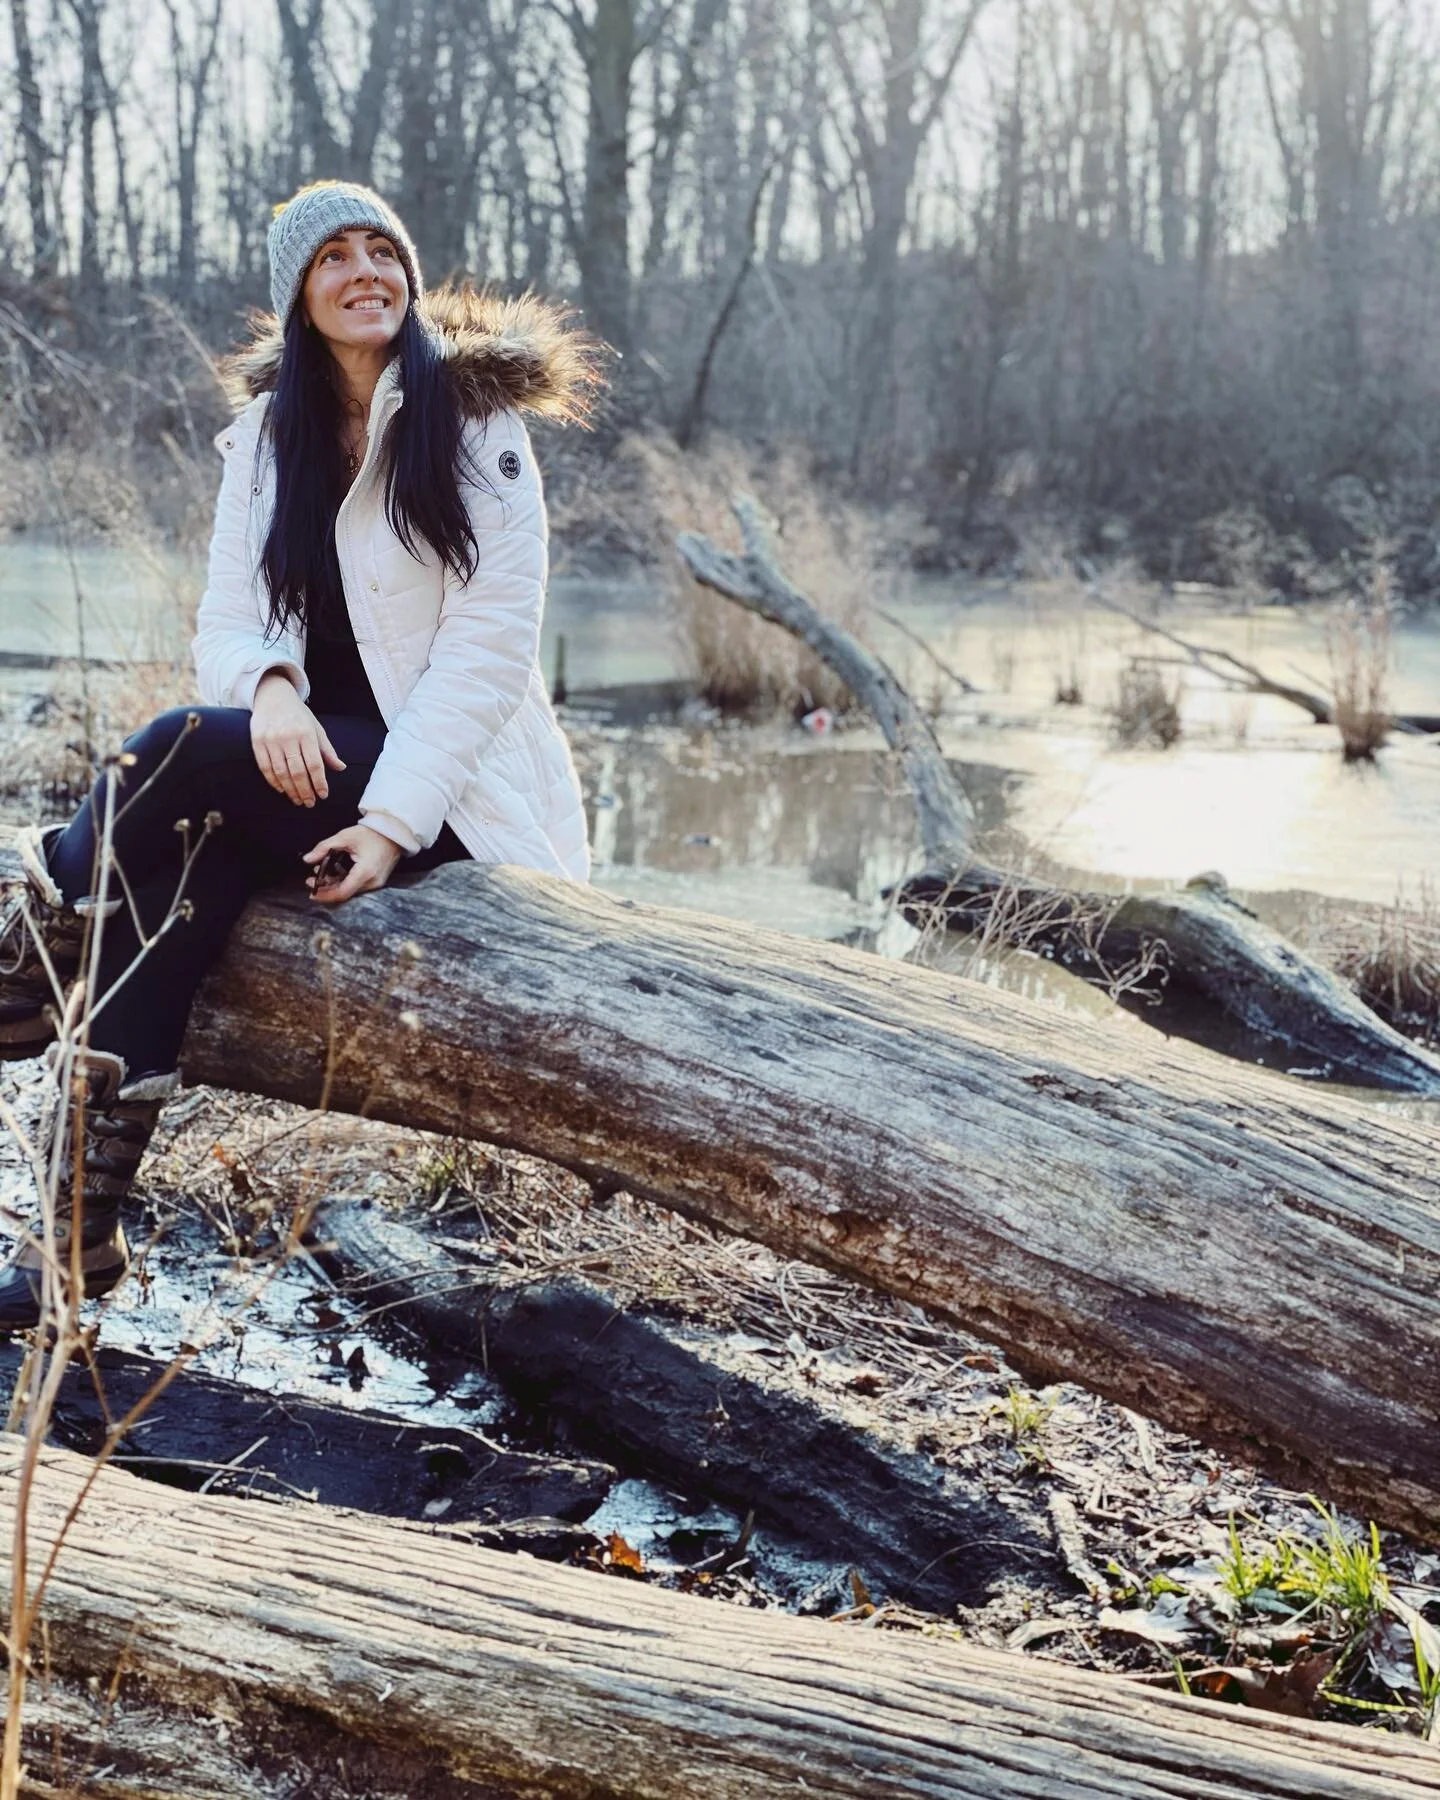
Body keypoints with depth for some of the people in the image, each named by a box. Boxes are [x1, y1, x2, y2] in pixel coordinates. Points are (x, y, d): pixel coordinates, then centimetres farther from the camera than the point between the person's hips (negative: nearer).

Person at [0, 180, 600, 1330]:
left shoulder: (474, 424, -6)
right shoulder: (264, 435, 10)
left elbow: (488, 646, -12)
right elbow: (231, 620, 4)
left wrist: (395, 818, -22)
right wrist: (269, 685, -21)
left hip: (450, 783, -4)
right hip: (305, 753, 4)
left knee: (186, 753, -28)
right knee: (189, 861, -27)